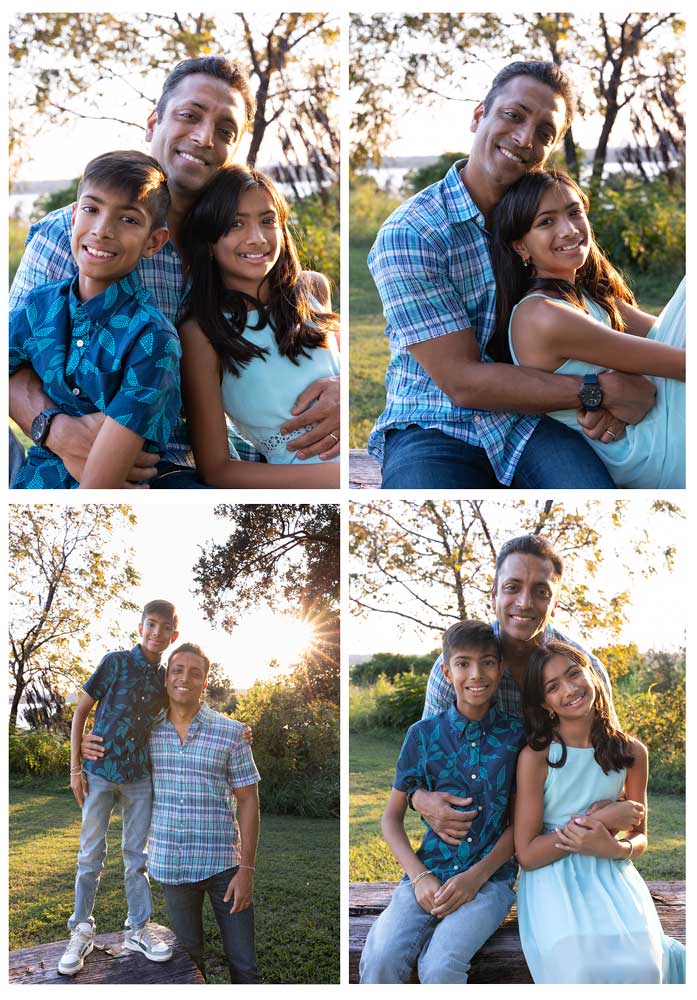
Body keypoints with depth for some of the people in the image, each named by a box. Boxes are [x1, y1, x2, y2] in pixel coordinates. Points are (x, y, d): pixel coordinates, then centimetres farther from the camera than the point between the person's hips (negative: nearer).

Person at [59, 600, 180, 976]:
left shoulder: (164, 677, 5)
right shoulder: (116, 662, -7)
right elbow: (81, 712, -3)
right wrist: (75, 767, -6)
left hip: (139, 777, 3)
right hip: (101, 772, -3)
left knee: (137, 856, 9)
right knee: (91, 854, 3)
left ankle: (138, 929, 18)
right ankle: (82, 931, 14)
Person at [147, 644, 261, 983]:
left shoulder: (231, 732, -4)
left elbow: (248, 800, -3)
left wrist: (246, 868, -8)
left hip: (224, 865, -2)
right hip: (170, 866, 2)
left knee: (244, 965, 4)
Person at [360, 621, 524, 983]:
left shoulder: (517, 736, 3)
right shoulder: (423, 735, 4)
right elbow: (392, 817, 8)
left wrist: (476, 876, -10)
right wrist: (420, 876, -8)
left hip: (491, 876, -1)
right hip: (429, 873, 1)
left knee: (440, 966, -29)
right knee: (379, 959, -26)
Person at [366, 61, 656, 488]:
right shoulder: (408, 234, -12)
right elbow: (462, 382, -16)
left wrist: (608, 392, -12)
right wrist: (600, 390, -17)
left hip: (526, 415, 4)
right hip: (434, 427, -4)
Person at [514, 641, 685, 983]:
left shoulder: (632, 752, 2)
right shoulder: (535, 756, -9)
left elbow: (639, 836, 11)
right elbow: (527, 855, -9)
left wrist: (617, 848, -14)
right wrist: (602, 819, -14)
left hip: (611, 876, 2)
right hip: (553, 881, -2)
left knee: (641, 966, -27)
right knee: (579, 971, -30)